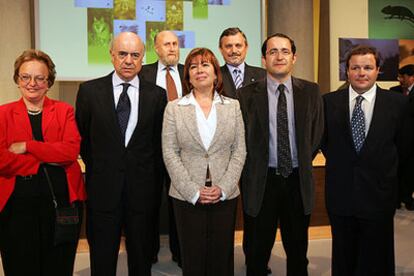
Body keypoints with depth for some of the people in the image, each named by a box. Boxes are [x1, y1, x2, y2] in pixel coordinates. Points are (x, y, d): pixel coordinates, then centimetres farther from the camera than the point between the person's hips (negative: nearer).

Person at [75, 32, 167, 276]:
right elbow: (82, 137, 7)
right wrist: (97, 168, 7)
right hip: (103, 188, 0)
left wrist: (153, 179, 5)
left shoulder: (156, 95, 1)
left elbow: (159, 142, 6)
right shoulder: (90, 91, 0)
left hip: (142, 189, 1)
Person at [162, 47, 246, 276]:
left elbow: (239, 151, 2)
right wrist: (193, 191, -10)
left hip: (225, 195, 1)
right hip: (187, 197, -1)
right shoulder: (174, 108, 1)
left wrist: (223, 188, -9)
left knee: (222, 257, 9)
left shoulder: (232, 106, 6)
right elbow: (170, 153, -3)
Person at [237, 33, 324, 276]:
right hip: (261, 180, -2)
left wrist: (302, 164, 7)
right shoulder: (247, 95, -5)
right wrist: (253, 171, 0)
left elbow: (317, 135, 9)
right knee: (257, 253, 13)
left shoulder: (311, 91, 1)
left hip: (298, 180, 2)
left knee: (298, 251, 17)